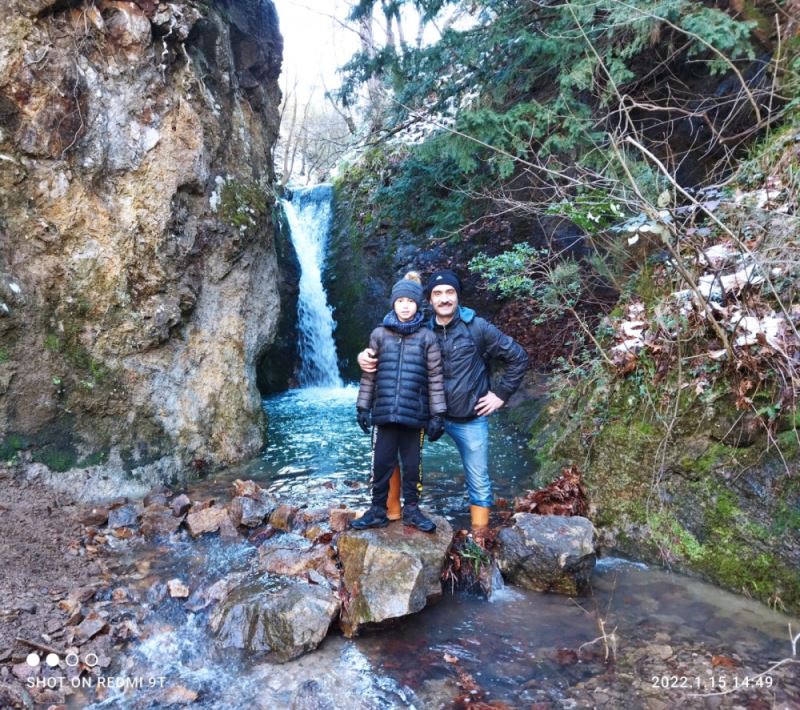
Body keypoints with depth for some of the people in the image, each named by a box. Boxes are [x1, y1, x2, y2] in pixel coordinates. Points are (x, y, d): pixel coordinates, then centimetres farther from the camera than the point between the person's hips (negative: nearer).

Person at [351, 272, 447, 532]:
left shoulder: (427, 337, 1)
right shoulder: (379, 334, 5)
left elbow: (435, 378, 0)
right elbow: (369, 374, 8)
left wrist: (437, 415, -3)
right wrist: (363, 407, 5)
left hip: (414, 413, -1)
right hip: (384, 411, 1)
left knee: (412, 464, 10)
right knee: (381, 463, 6)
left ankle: (412, 510, 26)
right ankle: (378, 511, 21)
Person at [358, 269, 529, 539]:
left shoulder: (477, 328, -7)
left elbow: (518, 357, -3)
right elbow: (386, 352, 5)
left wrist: (501, 394, -6)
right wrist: (366, 356, -18)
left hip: (471, 420, -2)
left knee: (479, 483, 7)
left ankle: (478, 541, 24)